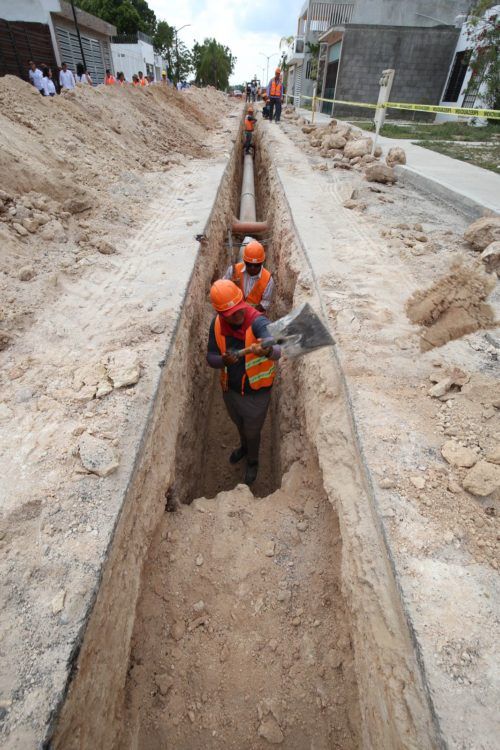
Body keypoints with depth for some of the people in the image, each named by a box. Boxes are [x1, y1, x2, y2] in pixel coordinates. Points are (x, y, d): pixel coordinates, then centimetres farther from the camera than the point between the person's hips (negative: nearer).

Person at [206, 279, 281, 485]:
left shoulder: (258, 322, -31)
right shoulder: (217, 323, -15)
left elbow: (277, 351, -48)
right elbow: (210, 357, -10)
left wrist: (268, 351, -73)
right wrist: (224, 360, -33)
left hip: (256, 392, -4)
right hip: (230, 388, 5)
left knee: (252, 431, 20)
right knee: (239, 423, 32)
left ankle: (253, 462, 52)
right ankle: (244, 446, 65)